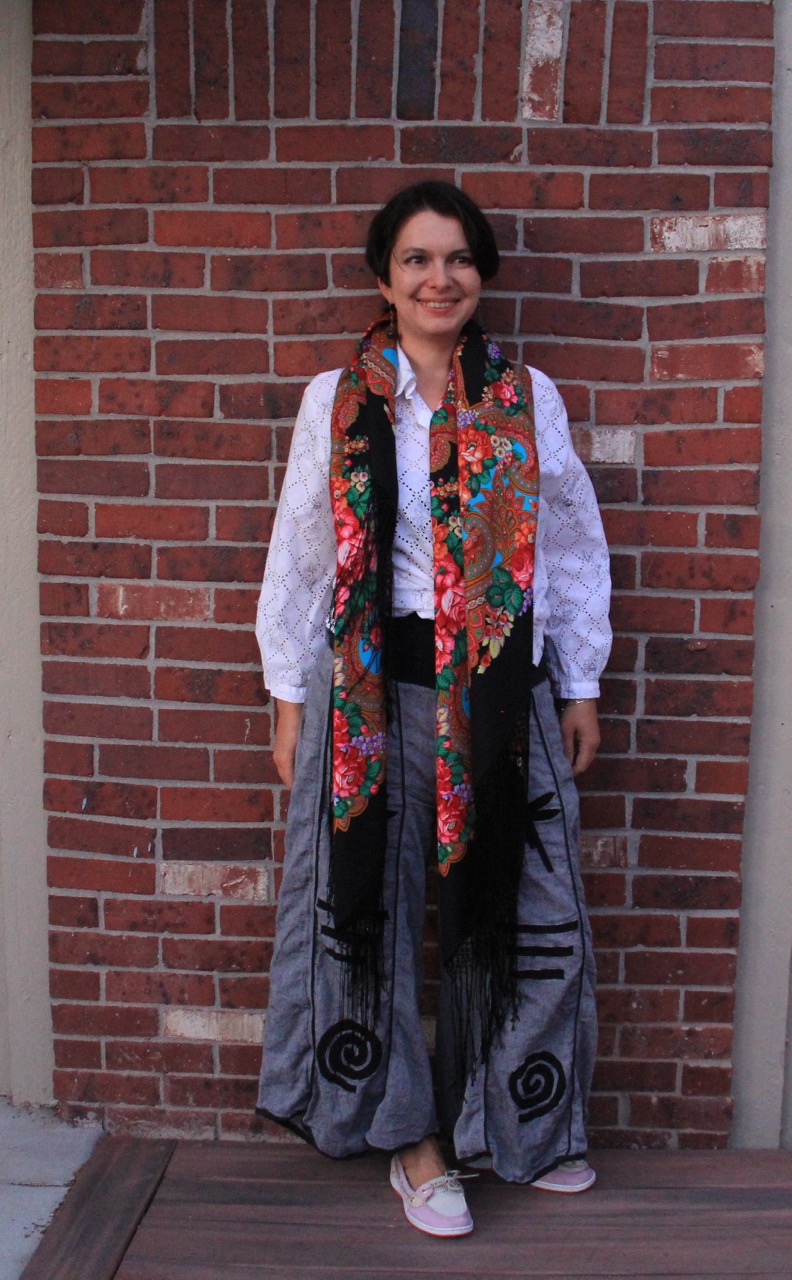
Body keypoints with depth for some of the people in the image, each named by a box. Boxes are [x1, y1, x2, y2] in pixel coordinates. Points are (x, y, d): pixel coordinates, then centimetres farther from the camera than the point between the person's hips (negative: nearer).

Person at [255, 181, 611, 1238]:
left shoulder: (529, 399, 4)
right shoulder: (336, 402, 2)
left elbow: (575, 549, 8)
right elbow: (299, 559, 4)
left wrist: (581, 688, 8)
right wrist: (290, 701, 3)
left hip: (502, 689, 1)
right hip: (370, 686, -1)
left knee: (518, 906, 8)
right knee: (369, 905, 6)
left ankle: (517, 1126, 31)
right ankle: (409, 1136, 26)